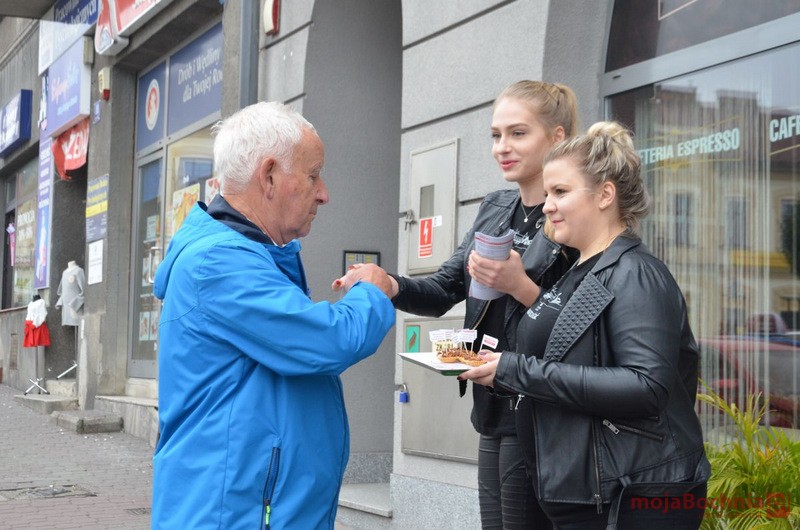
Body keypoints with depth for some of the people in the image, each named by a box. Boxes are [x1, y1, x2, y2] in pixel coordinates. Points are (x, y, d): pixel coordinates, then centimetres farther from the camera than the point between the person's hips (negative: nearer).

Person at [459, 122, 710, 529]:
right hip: (578, 495, 9)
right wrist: (495, 361, 6)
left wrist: (519, 372, -24)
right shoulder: (577, 275, 15)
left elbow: (647, 386, -27)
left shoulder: (633, 275, -14)